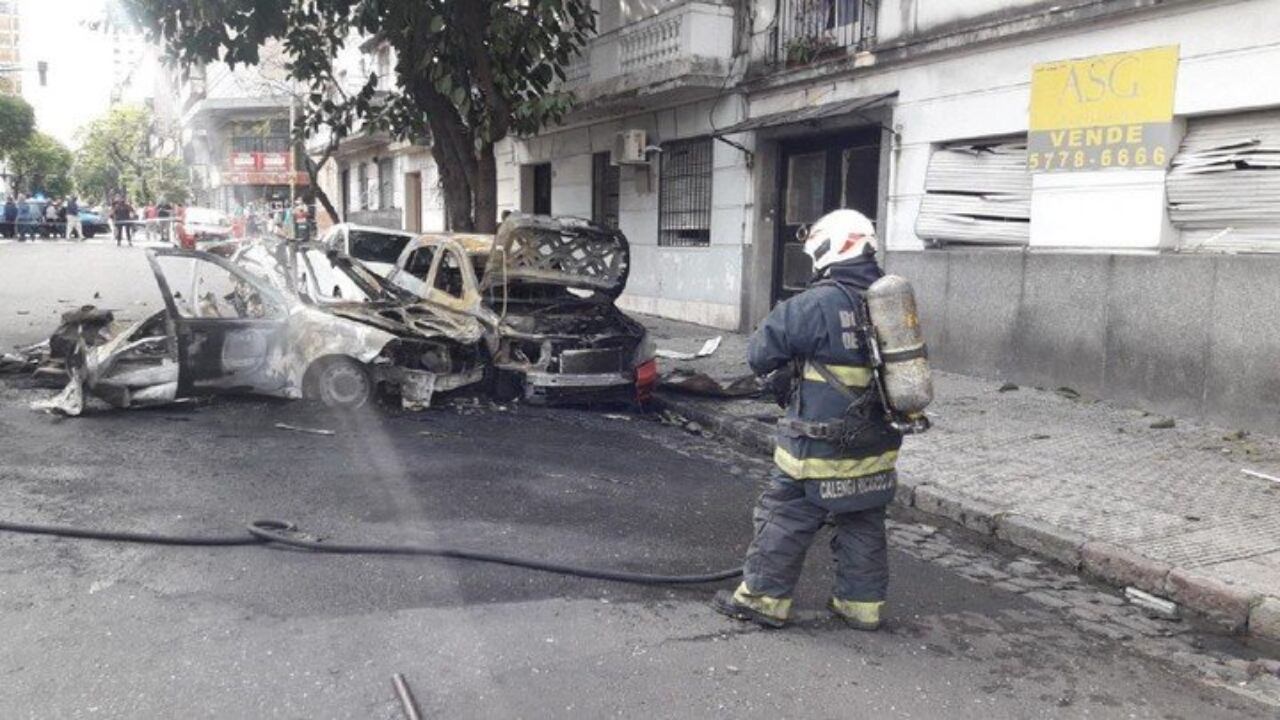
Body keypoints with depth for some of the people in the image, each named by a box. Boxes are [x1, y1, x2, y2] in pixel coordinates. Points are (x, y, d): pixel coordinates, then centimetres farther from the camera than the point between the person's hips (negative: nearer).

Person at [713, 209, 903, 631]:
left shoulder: (818, 304, -18)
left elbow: (759, 354, -11)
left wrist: (790, 359, 13)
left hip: (820, 449, -6)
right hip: (877, 447, 7)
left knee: (784, 521, 6)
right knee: (863, 526, 16)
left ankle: (761, 598, 14)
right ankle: (863, 604, 25)